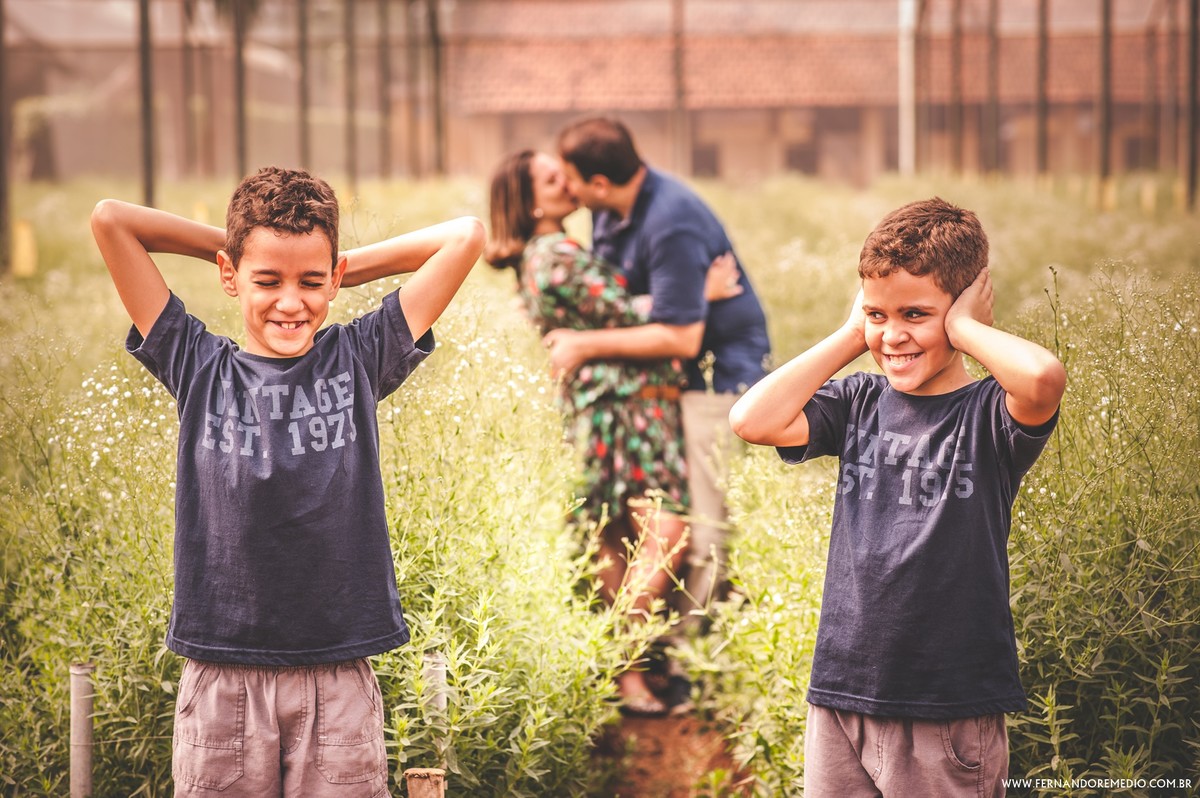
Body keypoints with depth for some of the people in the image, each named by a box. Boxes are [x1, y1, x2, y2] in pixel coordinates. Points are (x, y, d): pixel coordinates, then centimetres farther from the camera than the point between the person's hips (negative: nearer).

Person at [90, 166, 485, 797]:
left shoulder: (359, 361, 7)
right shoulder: (198, 369, 5)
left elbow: (465, 237, 6)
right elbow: (109, 219, 4)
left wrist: (352, 266, 11)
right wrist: (228, 245, 10)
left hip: (338, 678, 0)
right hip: (222, 678, 0)